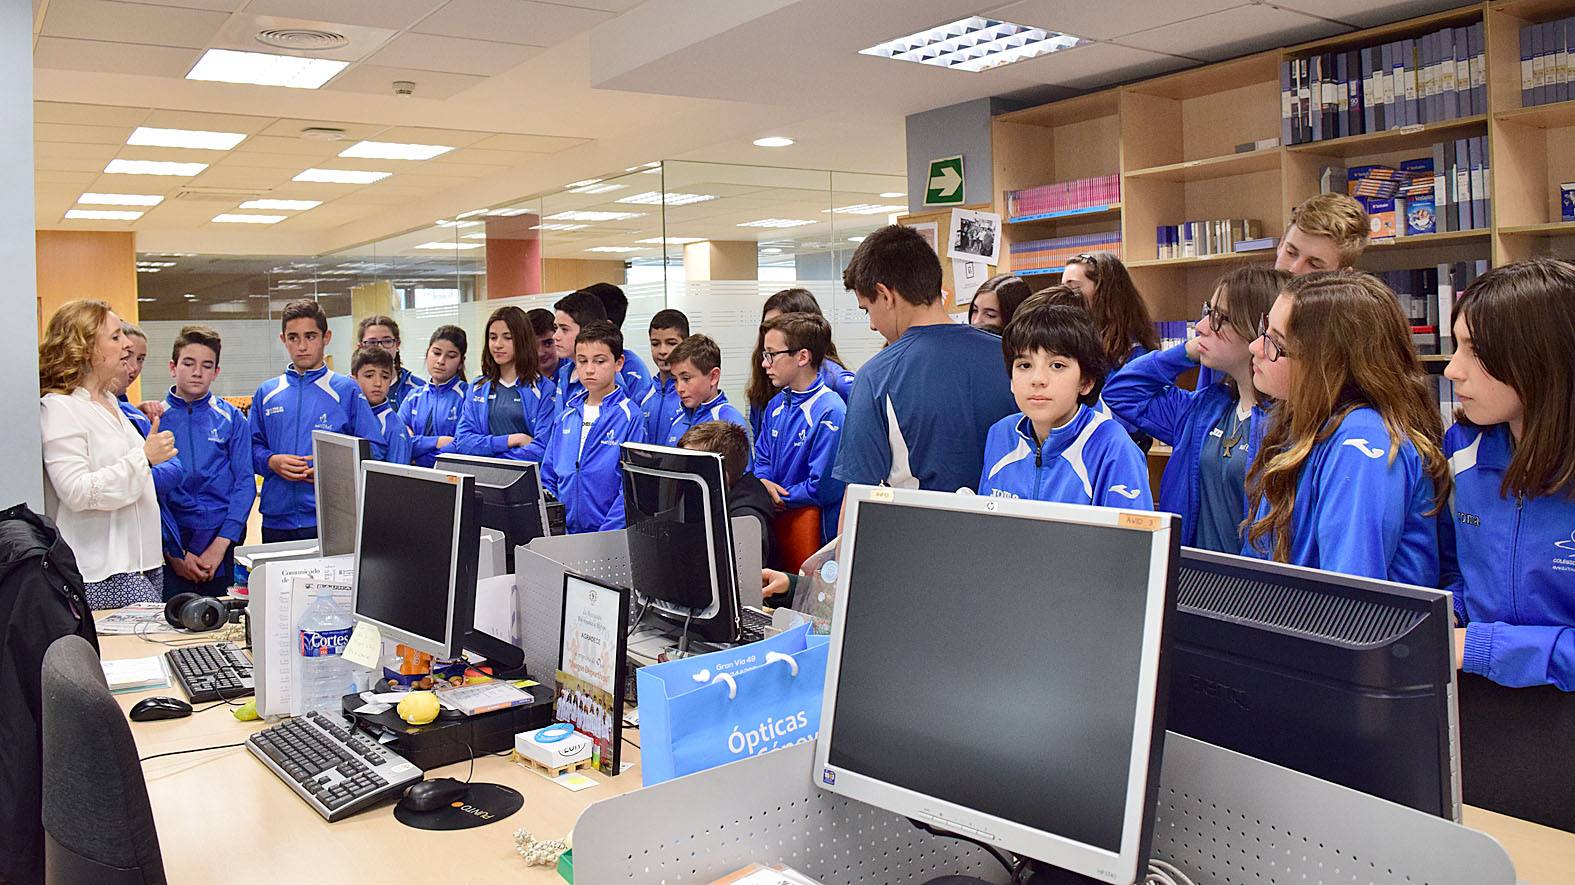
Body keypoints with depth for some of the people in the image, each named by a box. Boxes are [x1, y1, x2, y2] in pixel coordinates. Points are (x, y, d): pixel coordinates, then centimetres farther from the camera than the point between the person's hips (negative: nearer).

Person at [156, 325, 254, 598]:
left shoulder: (232, 419, 4)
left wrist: (220, 545, -12)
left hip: (224, 542, 0)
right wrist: (175, 552, -10)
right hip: (169, 545, 0)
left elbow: (245, 482, -2)